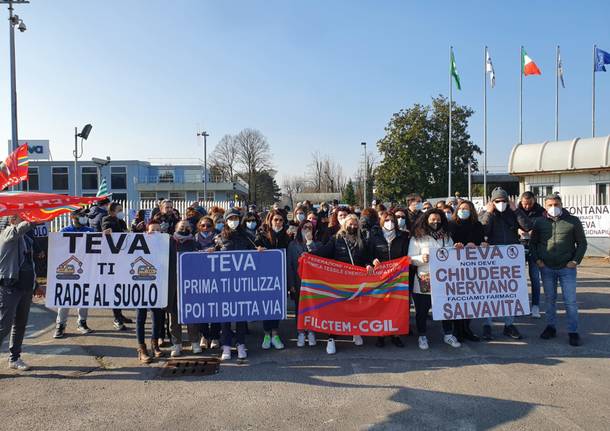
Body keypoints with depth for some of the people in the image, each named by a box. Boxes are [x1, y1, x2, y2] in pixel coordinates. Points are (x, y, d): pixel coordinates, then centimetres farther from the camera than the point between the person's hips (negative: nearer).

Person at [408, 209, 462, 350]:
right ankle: (422, 336, 18)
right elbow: (411, 259, -6)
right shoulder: (417, 238, 0)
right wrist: (421, 258, -25)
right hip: (424, 280, -3)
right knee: (422, 309, 3)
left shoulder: (446, 237, 12)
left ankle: (448, 334, 26)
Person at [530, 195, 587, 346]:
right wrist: (537, 259, 1)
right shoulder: (539, 222, 4)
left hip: (567, 268, -2)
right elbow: (533, 243, 12)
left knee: (570, 301, -1)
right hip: (547, 268, 2)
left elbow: (582, 243, 5)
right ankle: (551, 327, 23)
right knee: (549, 299, 11)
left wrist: (575, 261, -5)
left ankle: (573, 332, 8)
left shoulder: (573, 221, 0)